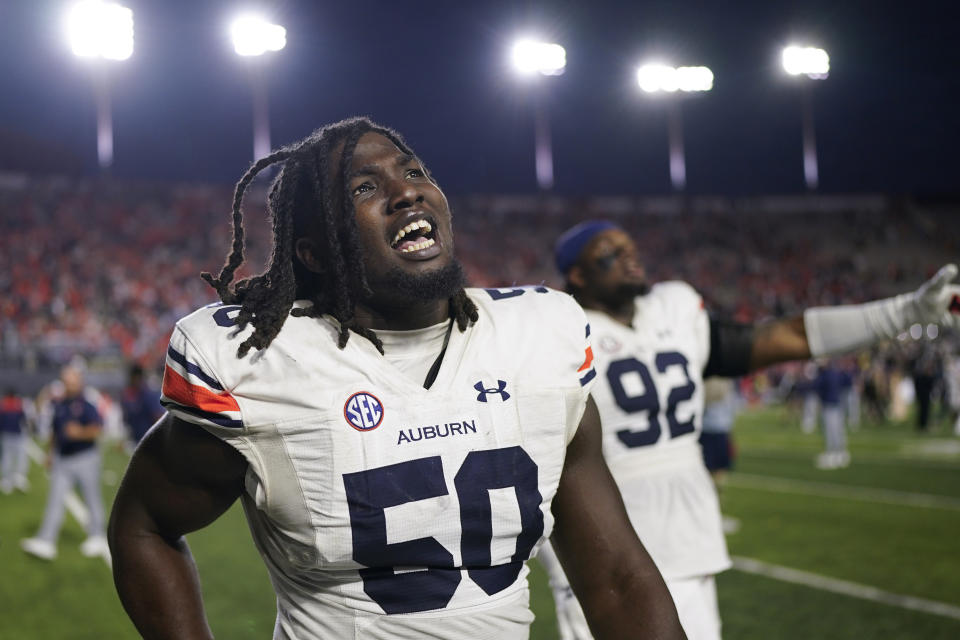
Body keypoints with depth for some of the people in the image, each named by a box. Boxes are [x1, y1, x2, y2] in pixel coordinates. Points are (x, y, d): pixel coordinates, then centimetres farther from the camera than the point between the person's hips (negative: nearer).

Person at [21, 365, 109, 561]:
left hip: (85, 458, -5)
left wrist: (81, 432, -38)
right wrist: (51, 452, 19)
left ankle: (97, 538, 22)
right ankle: (46, 542, -5)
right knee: (55, 499, -2)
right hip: (62, 460, 5)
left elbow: (96, 429, -21)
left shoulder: (86, 405, -9)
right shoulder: (59, 405, 9)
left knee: (92, 500, 6)